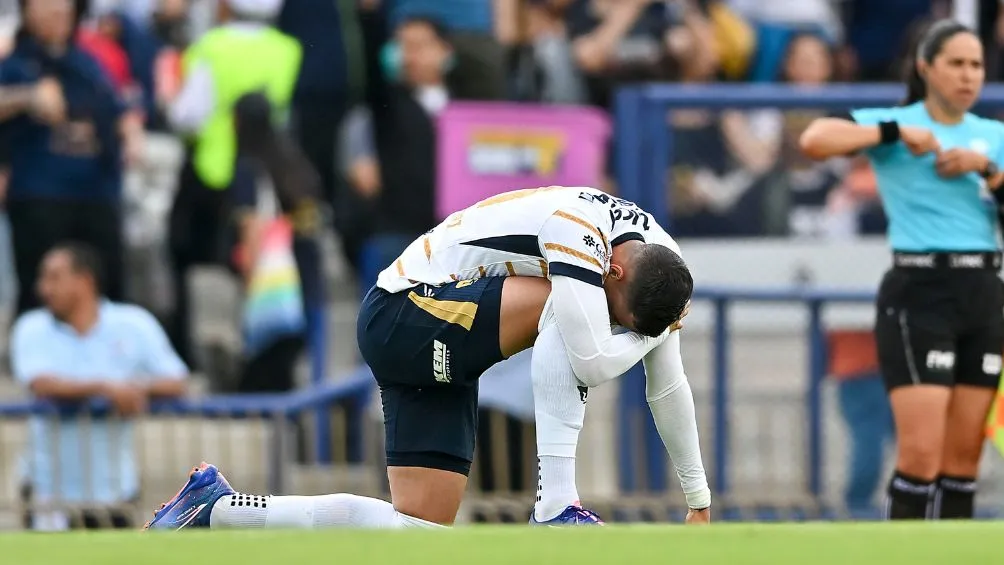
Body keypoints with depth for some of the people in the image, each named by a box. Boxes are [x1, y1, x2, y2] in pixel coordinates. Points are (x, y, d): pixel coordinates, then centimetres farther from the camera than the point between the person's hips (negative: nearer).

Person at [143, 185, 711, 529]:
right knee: (561, 307, -29)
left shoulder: (659, 262, -1)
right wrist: (653, 332, -15)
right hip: (402, 317, -9)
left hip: (442, 348, 9)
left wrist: (700, 496, 17)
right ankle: (556, 506, -26)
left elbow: (668, 386, 12)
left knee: (422, 527, 0)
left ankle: (217, 507, 8)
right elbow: (594, 363, -34)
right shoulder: (577, 230, -27)